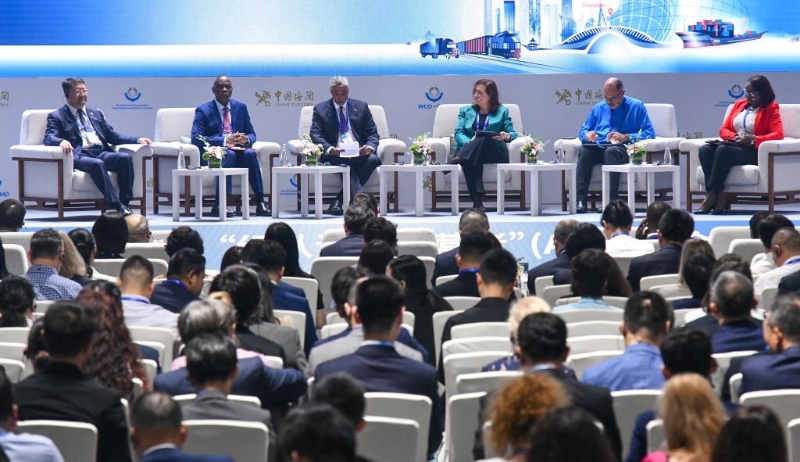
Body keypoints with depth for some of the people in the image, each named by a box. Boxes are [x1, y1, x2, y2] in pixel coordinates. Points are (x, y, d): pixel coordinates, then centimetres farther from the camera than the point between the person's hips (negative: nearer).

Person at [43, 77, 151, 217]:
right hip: (80, 155, -5)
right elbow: (49, 137, -3)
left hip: (102, 152, 5)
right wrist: (61, 141, -28)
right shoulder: (57, 116, 13)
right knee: (97, 164, -38)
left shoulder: (96, 114, 28)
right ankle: (116, 205, -41)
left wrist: (138, 140, 9)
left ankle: (125, 203, -28)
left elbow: (112, 136, 25)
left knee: (126, 157, -26)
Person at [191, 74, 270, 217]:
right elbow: (196, 139, -11)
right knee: (229, 154, -36)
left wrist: (247, 140, -12)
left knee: (250, 153, -30)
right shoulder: (203, 110, 2)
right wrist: (225, 141, -23)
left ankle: (260, 203, -31)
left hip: (238, 153, 3)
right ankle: (218, 204, -42)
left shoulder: (241, 107, 15)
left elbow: (251, 134, 16)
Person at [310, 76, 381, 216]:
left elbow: (373, 134, 12)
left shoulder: (361, 107, 15)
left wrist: (370, 146, -14)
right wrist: (330, 149, -23)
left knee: (372, 159, -31)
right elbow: (315, 135, -1)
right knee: (345, 163, -37)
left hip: (359, 153, 2)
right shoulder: (320, 109, 11)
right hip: (335, 155, -2)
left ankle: (339, 200, -26)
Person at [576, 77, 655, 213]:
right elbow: (583, 131, 23)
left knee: (611, 151, -39)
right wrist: (587, 135, -3)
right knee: (585, 150, -31)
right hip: (598, 148, 3)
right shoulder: (598, 108, 20)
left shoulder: (636, 107, 8)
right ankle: (580, 200, -38)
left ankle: (611, 201, -43)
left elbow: (649, 134, -2)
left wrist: (626, 137, -15)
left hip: (623, 149, -3)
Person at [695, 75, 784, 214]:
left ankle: (711, 197, -33)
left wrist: (753, 140, -20)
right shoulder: (739, 104, 22)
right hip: (734, 146, 6)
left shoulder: (771, 108, 5)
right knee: (705, 150, -25)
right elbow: (724, 129, 19)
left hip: (754, 151, -6)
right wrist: (734, 137, -5)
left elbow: (778, 134, -8)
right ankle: (720, 197, -33)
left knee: (723, 150, -35)